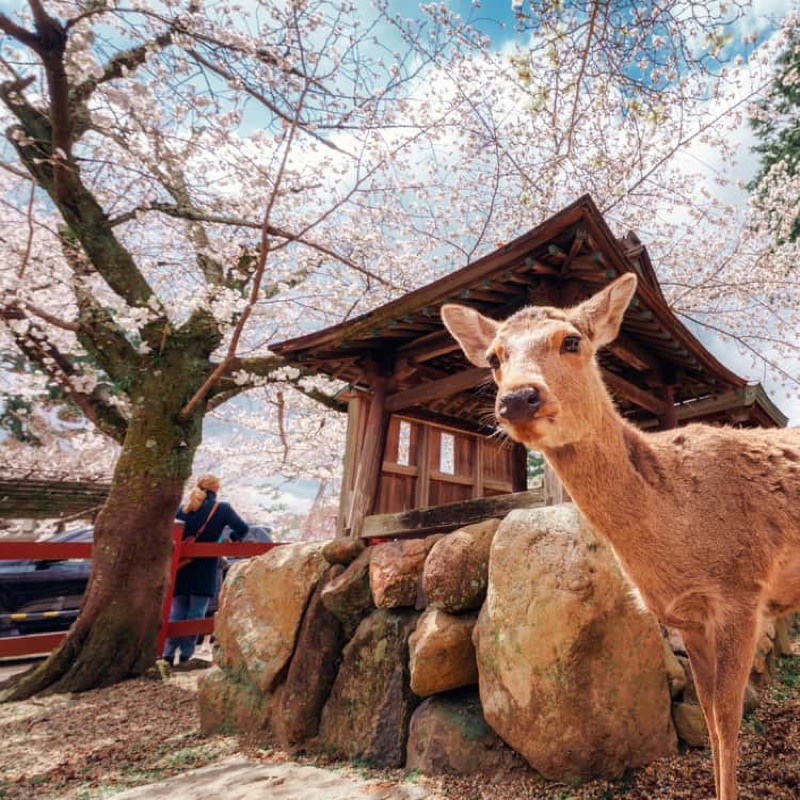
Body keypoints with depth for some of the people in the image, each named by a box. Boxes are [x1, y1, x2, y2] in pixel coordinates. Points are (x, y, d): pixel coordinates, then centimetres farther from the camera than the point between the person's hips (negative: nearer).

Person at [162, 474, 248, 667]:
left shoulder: (183, 509, 5)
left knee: (177, 611, 15)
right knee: (196, 613, 6)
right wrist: (234, 538, 15)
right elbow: (242, 529, -4)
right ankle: (186, 656, 8)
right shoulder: (222, 509, -5)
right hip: (204, 571, -3)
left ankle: (168, 654, 13)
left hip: (182, 568, 4)